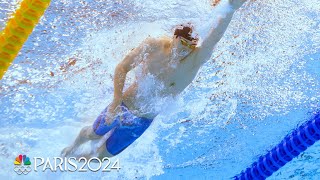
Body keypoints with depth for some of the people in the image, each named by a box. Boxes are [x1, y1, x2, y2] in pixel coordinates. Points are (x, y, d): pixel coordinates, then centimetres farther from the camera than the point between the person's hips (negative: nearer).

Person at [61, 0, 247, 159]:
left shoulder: (196, 59, -25)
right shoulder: (154, 46, -22)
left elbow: (216, 35, -46)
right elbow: (122, 68, -12)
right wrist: (116, 102, -21)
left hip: (143, 121, 1)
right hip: (123, 106, 0)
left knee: (101, 156, 19)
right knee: (93, 133, 25)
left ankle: (78, 158, 54)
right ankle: (72, 148, 62)